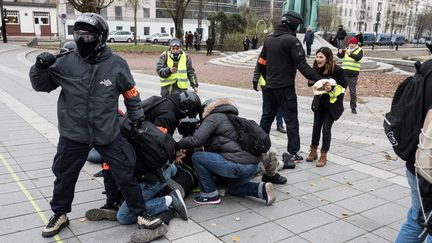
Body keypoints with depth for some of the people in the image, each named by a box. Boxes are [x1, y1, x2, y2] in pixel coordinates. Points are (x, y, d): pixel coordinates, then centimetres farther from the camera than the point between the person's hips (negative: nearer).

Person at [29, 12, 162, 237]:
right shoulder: (66, 62, -7)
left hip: (108, 133, -1)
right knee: (64, 176, 16)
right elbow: (42, 85, 3)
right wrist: (40, 68, -17)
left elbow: (131, 93, 5)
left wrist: (137, 118, 10)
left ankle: (141, 214, 24)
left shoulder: (116, 64, -8)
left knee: (126, 175, 5)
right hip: (73, 133, 2)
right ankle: (59, 215, 40)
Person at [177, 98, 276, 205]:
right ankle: (261, 188, 11)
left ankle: (210, 195, 7)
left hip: (239, 164, -9)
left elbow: (196, 140, -11)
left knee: (197, 157, 2)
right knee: (234, 189, 33)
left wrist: (178, 145, 5)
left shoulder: (213, 117, 0)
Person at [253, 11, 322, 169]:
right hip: (285, 87, -7)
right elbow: (302, 65, -20)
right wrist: (319, 80, -19)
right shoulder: (291, 41, -14)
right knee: (291, 120, 1)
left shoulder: (269, 39, 9)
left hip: (269, 87, 7)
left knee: (267, 117, 16)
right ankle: (292, 153, 2)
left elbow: (261, 62, 15)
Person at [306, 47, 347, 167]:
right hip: (319, 102, 5)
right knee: (316, 126, 8)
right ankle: (313, 151, 25)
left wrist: (332, 88, -29)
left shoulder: (337, 70, -20)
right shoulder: (317, 69, -6)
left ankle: (323, 155, 11)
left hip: (332, 103, -5)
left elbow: (343, 86, -12)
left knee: (326, 128, -4)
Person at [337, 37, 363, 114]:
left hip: (353, 74, -3)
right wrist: (340, 52, -27)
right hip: (344, 73, 3)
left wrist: (350, 54, -39)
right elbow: (340, 56, -4)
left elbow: (358, 58, -20)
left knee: (353, 91, 3)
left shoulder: (359, 50, -1)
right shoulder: (346, 50, 10)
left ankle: (353, 107, 11)